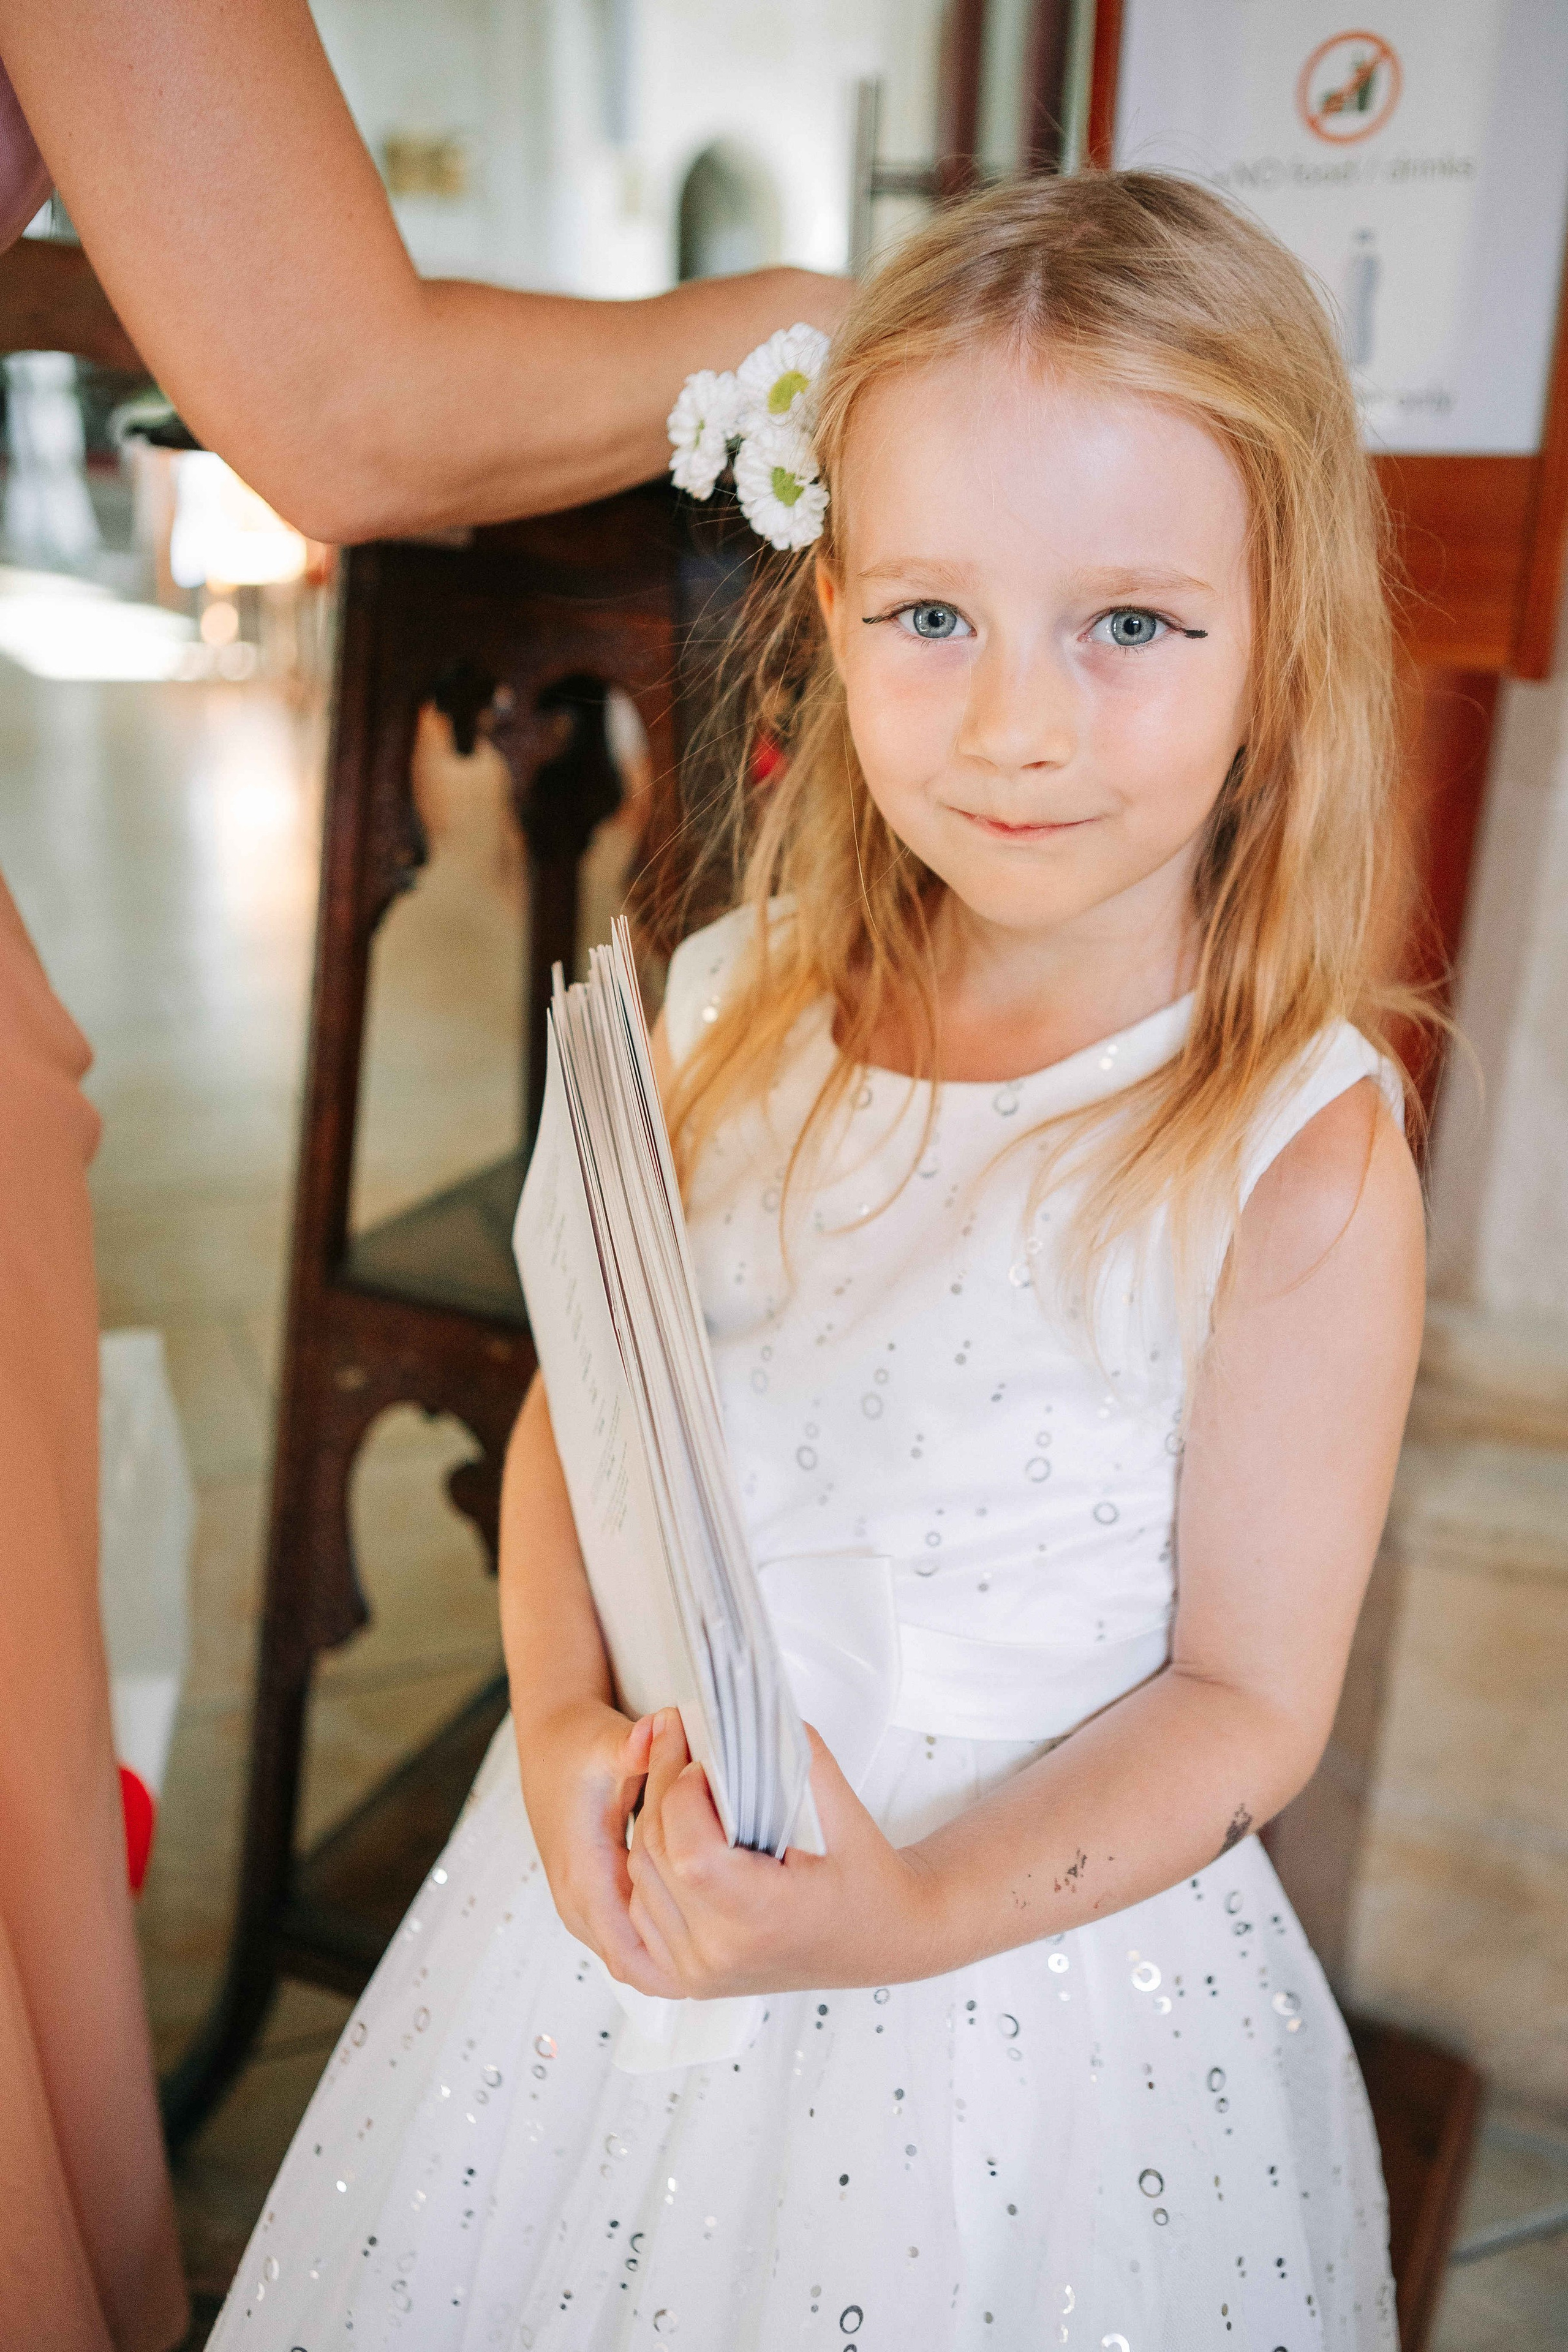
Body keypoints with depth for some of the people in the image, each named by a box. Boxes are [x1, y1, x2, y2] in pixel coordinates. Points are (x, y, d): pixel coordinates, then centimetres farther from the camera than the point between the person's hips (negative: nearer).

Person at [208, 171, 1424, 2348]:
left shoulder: (1302, 1163, -20)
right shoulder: (729, 1012, -8)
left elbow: (1248, 1698, -13)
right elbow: (577, 1402, 1)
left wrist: (923, 1912, -23)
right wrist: (563, 1715, -13)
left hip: (1035, 1979, -4)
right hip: (629, 1881, 4)